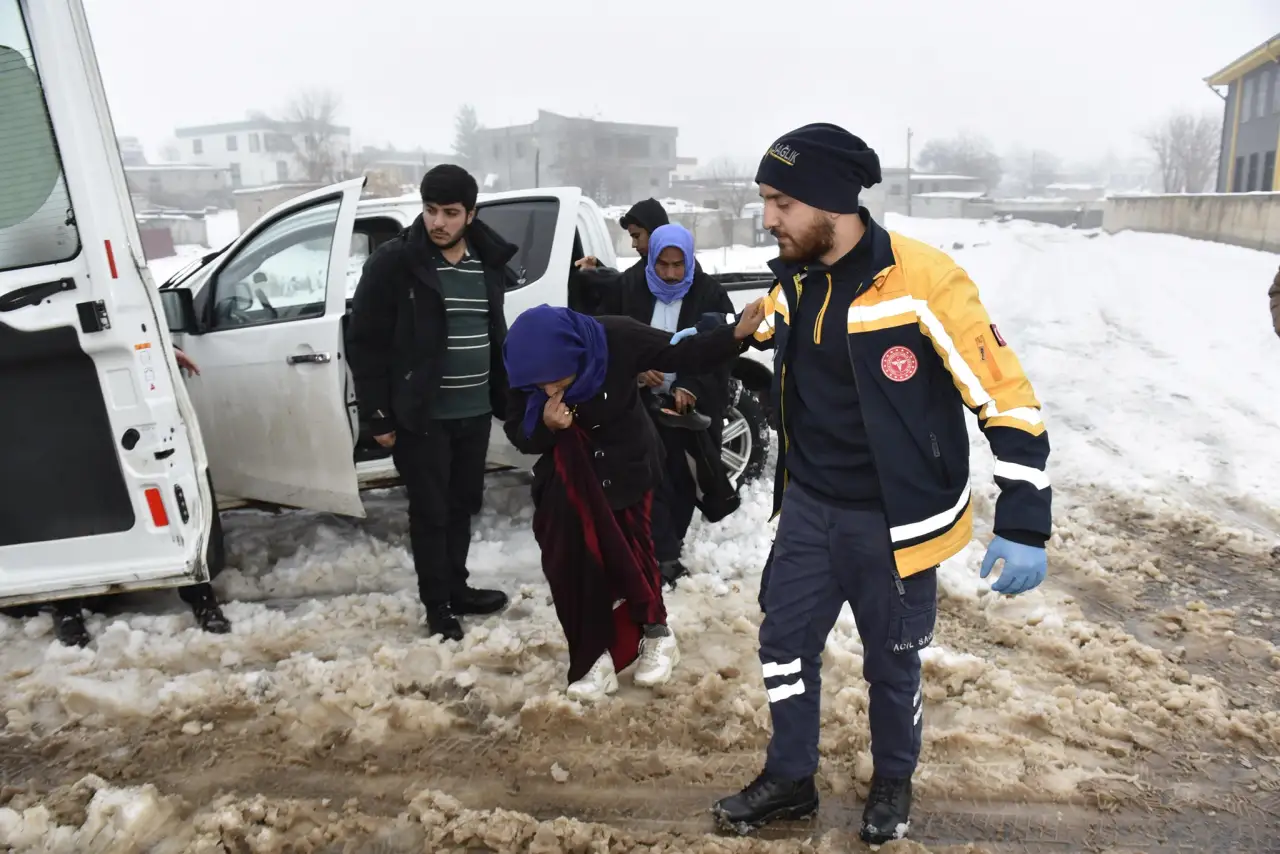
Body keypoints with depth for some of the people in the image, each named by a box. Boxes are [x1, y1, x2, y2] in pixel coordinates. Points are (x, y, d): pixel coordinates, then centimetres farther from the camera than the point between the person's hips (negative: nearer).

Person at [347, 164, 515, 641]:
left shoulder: (488, 263, 7)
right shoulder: (394, 262, -10)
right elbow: (364, 343, -9)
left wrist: (506, 398, 14)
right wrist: (378, 415, -12)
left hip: (475, 413, 5)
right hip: (421, 416, -5)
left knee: (463, 506, 16)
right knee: (430, 512, 5)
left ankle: (458, 589, 33)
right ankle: (438, 606, 19)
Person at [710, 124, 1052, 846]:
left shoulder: (925, 281, -22)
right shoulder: (793, 282, -1)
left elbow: (1008, 398, -18)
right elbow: (755, 347, 23)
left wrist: (1024, 527, -20)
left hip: (893, 520, -5)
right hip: (809, 507, 6)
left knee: (891, 662, 14)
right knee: (786, 641, 13)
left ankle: (894, 782, 43)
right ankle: (791, 780, 37)